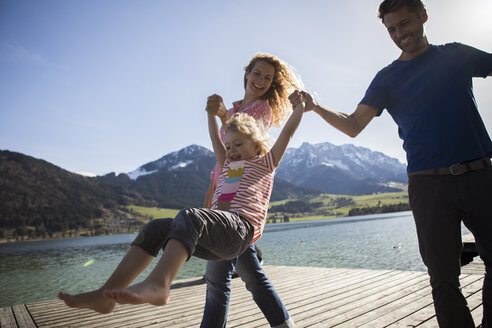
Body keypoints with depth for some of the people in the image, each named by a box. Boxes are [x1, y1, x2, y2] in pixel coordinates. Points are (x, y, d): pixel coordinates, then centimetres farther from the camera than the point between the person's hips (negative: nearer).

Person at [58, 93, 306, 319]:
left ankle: (158, 284, -54)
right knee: (156, 228, -9)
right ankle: (106, 295, -17)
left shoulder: (265, 162, 17)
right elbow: (216, 140, 44)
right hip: (216, 234, 7)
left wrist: (300, 104, 22)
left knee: (189, 216, -35)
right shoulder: (228, 165, 34)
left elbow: (288, 131, 15)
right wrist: (211, 113, 54)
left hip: (241, 227, -7)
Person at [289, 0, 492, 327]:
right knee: (444, 278, 0)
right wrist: (314, 106, -15)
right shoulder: (388, 78, 8)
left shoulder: (457, 54, 12)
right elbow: (354, 125, -2)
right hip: (429, 186, -1)